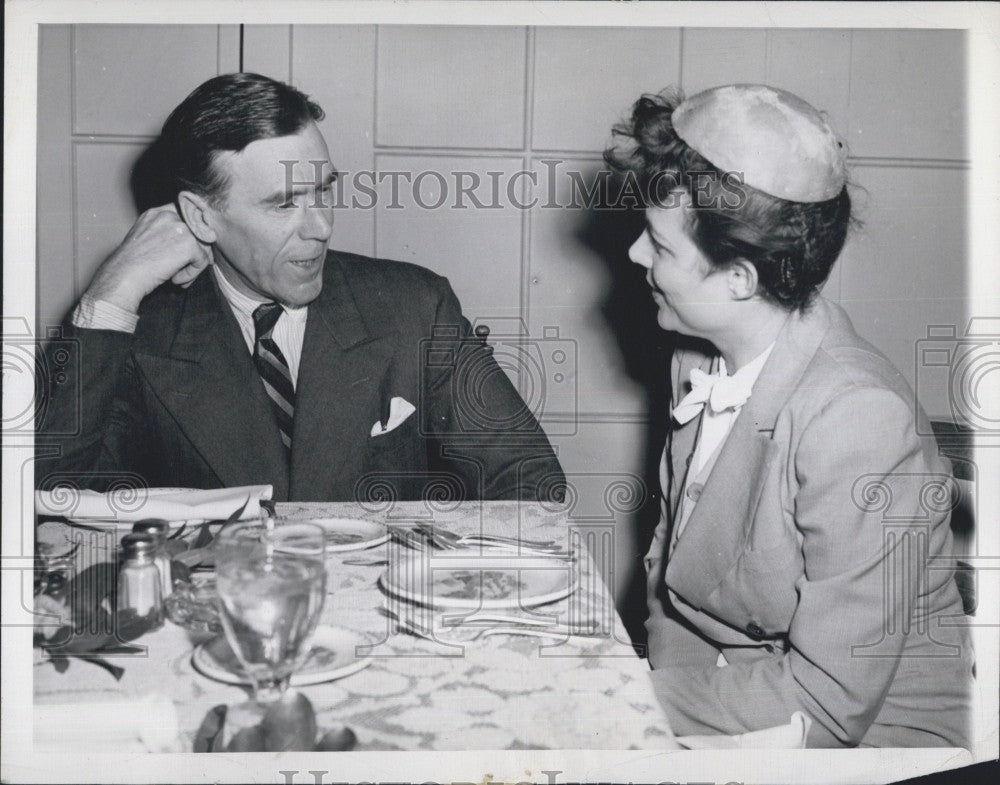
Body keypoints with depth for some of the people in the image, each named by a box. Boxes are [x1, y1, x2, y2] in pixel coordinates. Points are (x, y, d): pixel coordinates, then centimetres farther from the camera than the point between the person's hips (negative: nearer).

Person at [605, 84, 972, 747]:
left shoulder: (858, 419, -26)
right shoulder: (701, 357, -3)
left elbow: (829, 701, -23)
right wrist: (661, 680, -8)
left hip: (862, 732, -6)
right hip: (718, 691, 6)